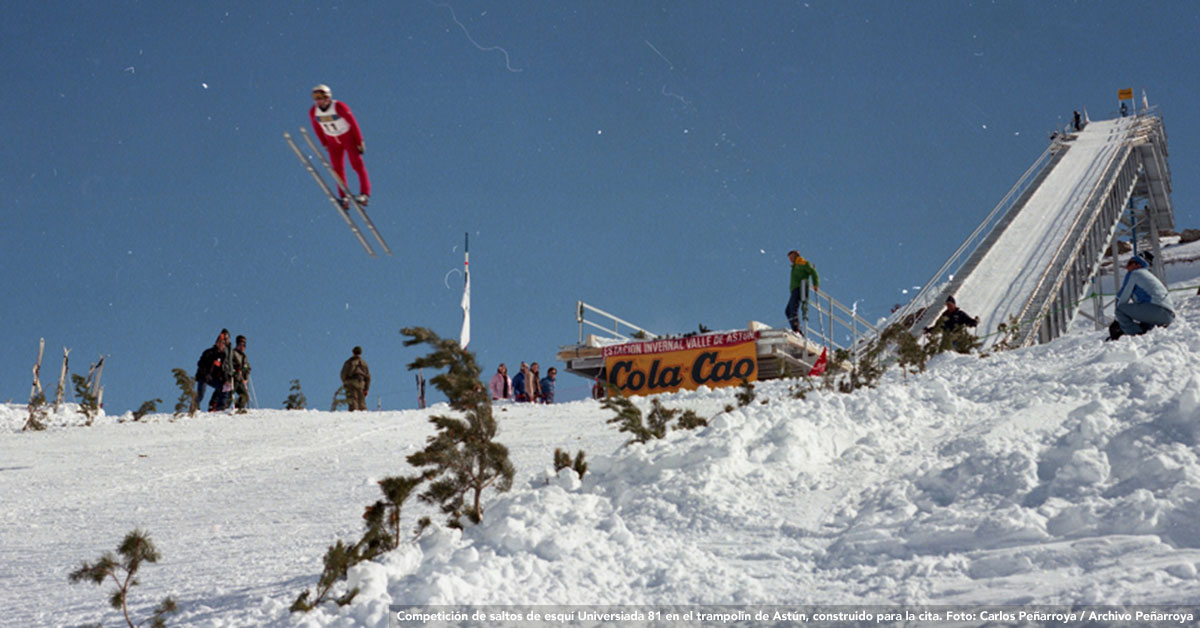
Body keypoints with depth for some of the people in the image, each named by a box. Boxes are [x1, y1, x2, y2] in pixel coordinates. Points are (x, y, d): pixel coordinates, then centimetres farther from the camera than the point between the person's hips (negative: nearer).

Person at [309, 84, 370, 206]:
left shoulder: (340, 107, -26)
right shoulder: (313, 112, -12)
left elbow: (353, 123, -17)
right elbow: (317, 128, 5)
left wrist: (360, 142, -13)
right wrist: (325, 144, 9)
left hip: (349, 137, -4)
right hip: (333, 141, 4)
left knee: (357, 164, -12)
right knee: (337, 169, -1)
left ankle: (365, 194, -13)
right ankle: (344, 197, 3)